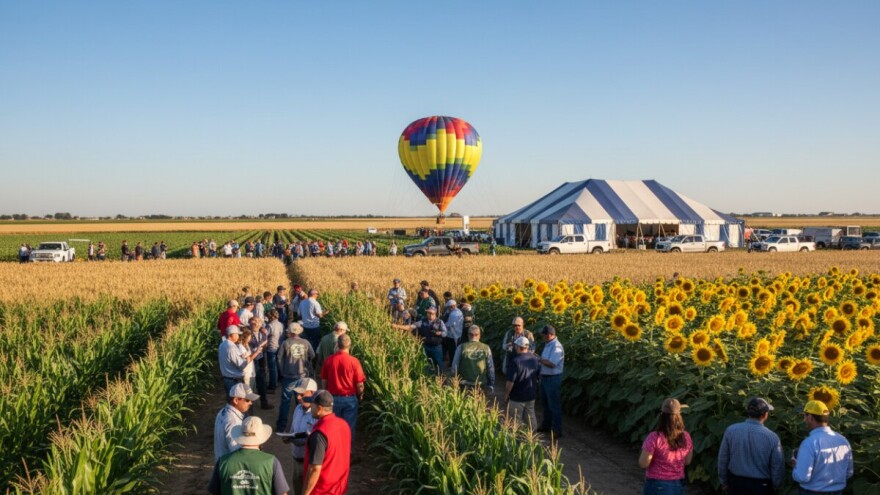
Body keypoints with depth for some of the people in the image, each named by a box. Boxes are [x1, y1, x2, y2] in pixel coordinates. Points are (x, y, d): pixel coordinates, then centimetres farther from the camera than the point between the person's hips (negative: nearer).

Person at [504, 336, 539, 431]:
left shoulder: (515, 361, -23)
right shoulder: (535, 358, -1)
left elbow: (510, 382, -21)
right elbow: (538, 375, 11)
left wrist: (506, 395, -9)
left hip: (517, 397, -6)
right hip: (531, 395, 6)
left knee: (515, 421, 6)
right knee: (531, 417, 18)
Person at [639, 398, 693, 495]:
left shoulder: (654, 437, -21)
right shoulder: (686, 436, -5)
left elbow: (643, 464, -16)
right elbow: (687, 461, 8)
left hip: (657, 485, -5)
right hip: (678, 485, 5)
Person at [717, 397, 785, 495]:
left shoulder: (731, 430, -12)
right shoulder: (772, 437, -17)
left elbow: (722, 460, -2)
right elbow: (777, 467, -7)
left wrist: (724, 482, 13)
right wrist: (775, 487, 13)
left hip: (735, 483, 2)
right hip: (761, 486, -2)